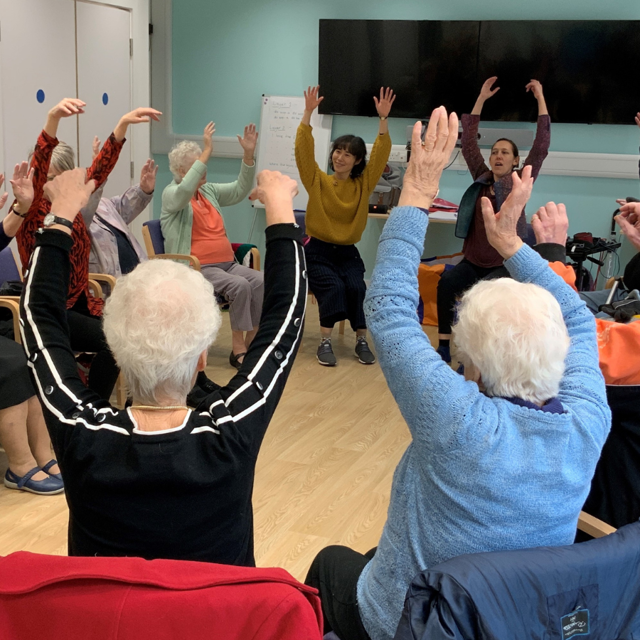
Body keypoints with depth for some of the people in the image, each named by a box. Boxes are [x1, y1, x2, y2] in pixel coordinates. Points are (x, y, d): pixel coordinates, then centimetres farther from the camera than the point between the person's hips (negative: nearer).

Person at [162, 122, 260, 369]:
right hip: (196, 267, -7)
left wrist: (248, 155, -3)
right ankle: (237, 349, -22)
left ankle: (251, 344, -17)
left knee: (260, 281, -21)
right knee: (240, 285, -31)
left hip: (227, 263, 7)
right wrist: (207, 152, -30)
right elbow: (185, 191, -26)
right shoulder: (171, 194, -3)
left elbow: (239, 191, 10)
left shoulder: (210, 190, 18)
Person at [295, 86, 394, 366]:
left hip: (348, 252, 2)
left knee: (356, 288, -25)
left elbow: (380, 154, -7)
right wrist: (308, 113, -22)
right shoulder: (318, 181, -1)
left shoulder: (363, 184, 2)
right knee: (333, 287, -28)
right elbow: (303, 150, -13)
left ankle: (362, 341, -10)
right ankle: (325, 342, -19)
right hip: (317, 250, -2)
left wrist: (383, 119, -17)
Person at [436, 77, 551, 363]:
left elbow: (541, 146, -6)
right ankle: (444, 347, -15)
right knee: (446, 284, -23)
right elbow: (468, 142, 8)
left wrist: (540, 98, -7)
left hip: (505, 263, -2)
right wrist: (481, 99, 6)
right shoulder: (482, 178, 8)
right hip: (474, 261, 2)